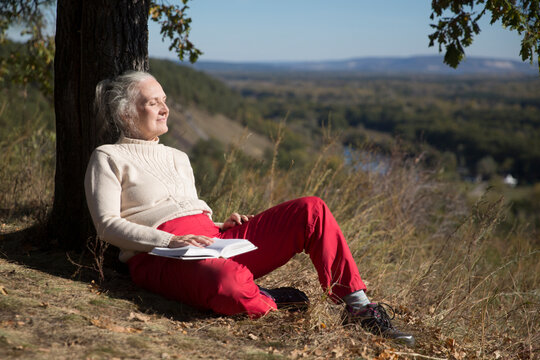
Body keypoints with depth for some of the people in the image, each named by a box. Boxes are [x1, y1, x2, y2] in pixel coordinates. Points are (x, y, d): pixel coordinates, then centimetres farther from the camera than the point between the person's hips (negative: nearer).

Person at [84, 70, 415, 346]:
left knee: (311, 210, -8)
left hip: (213, 241, 7)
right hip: (159, 256, -7)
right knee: (230, 284, -44)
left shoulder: (178, 158, 28)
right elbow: (108, 225, -5)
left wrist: (223, 226, 5)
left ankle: (358, 308, -6)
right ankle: (265, 303, -9)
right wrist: (171, 241, -18)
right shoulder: (109, 158, 8)